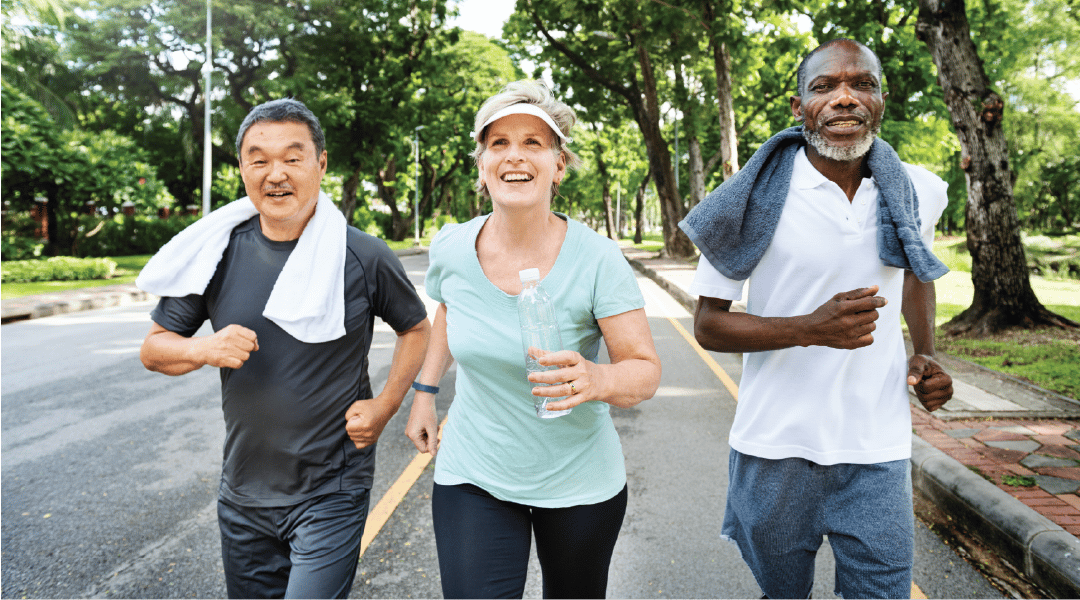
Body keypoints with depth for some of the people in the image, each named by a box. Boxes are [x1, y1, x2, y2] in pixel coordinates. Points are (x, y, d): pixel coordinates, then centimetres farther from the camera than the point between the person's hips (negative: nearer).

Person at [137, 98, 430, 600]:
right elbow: (154, 348, 4)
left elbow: (415, 328, 5)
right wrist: (207, 349, -17)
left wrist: (384, 407, -5)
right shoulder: (220, 253, -3)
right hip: (243, 494, 4)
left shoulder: (364, 257, -10)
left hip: (332, 495, -3)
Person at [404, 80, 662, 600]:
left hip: (580, 485, -1)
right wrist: (425, 390, 11)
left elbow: (645, 370, -16)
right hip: (472, 478, 1)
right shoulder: (451, 248, -9)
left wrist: (598, 380, -36)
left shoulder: (596, 259, -19)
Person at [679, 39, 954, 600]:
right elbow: (708, 325, -8)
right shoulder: (757, 199, -11)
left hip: (878, 452, 2)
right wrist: (810, 329, -23)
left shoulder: (918, 192, 1)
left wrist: (925, 353, 8)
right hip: (776, 448, -2)